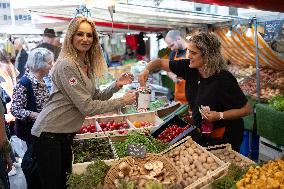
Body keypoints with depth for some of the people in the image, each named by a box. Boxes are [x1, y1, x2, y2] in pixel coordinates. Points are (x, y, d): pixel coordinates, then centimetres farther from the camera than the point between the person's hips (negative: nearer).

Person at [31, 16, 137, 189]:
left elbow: (96, 97, 10)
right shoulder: (67, 65, -20)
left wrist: (116, 85, -4)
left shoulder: (88, 65, 7)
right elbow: (87, 107, -22)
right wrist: (122, 101, -16)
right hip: (49, 134, -8)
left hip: (66, 134, 8)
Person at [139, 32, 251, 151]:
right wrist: (147, 70, -19)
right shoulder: (189, 68, -9)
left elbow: (246, 109, -17)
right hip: (200, 133, 6)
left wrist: (220, 116, -28)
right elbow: (160, 63, 2)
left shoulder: (224, 79, -25)